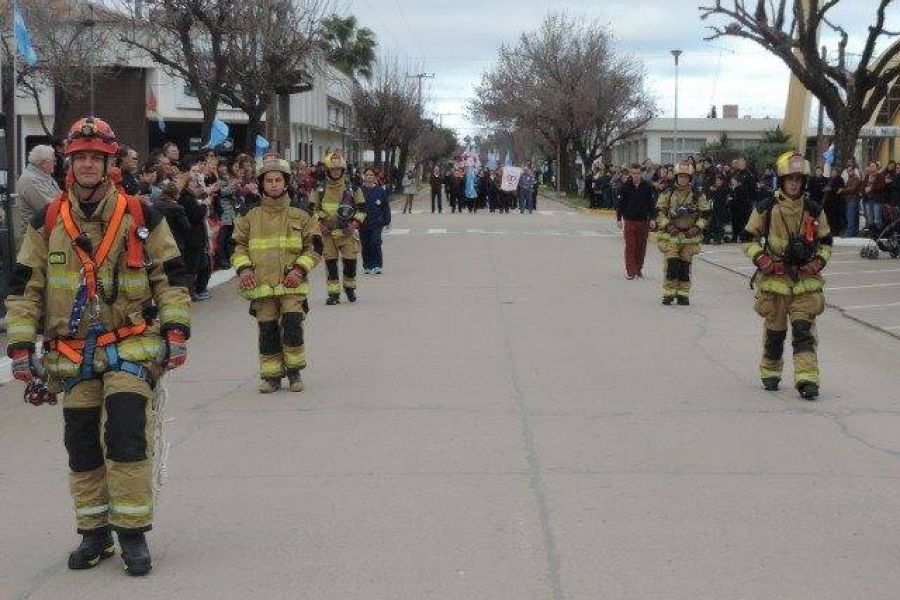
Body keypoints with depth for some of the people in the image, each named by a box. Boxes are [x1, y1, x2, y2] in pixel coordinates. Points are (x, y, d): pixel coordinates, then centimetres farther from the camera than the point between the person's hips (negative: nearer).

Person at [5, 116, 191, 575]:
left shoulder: (140, 217, 1)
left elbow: (172, 277, 4)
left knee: (125, 434, -13)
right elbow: (24, 287, 7)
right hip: (71, 354, 3)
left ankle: (133, 533, -1)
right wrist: (21, 347, 0)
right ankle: (94, 534, 21)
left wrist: (176, 332, -6)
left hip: (130, 347, -3)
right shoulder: (48, 222, 5)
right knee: (82, 446, 7)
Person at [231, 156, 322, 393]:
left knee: (292, 325, -12)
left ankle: (294, 372, 6)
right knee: (267, 331, 4)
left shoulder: (301, 214, 4)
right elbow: (238, 245, 12)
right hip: (261, 284, 1)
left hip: (292, 284, -1)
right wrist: (243, 268, -5)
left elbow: (314, 247, 7)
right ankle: (271, 376, 17)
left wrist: (300, 269, -6)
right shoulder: (250, 215, 7)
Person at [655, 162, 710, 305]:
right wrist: (667, 225, -11)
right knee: (671, 264, -9)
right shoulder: (667, 194, 2)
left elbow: (705, 214, 6)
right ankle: (669, 293, -1)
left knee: (685, 266, 5)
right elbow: (659, 212, 3)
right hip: (671, 235, -1)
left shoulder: (698, 196, 3)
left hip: (690, 236, 1)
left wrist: (697, 227, -7)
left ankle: (683, 294, 13)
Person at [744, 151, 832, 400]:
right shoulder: (766, 209, -1)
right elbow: (749, 238, 6)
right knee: (774, 330, 9)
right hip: (774, 278, -1)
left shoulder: (814, 211, 5)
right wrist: (761, 259, -9)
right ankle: (770, 373, 28)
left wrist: (819, 262, -1)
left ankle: (807, 379, -12)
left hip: (805, 280, 1)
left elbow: (826, 241, 16)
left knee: (804, 330, -8)